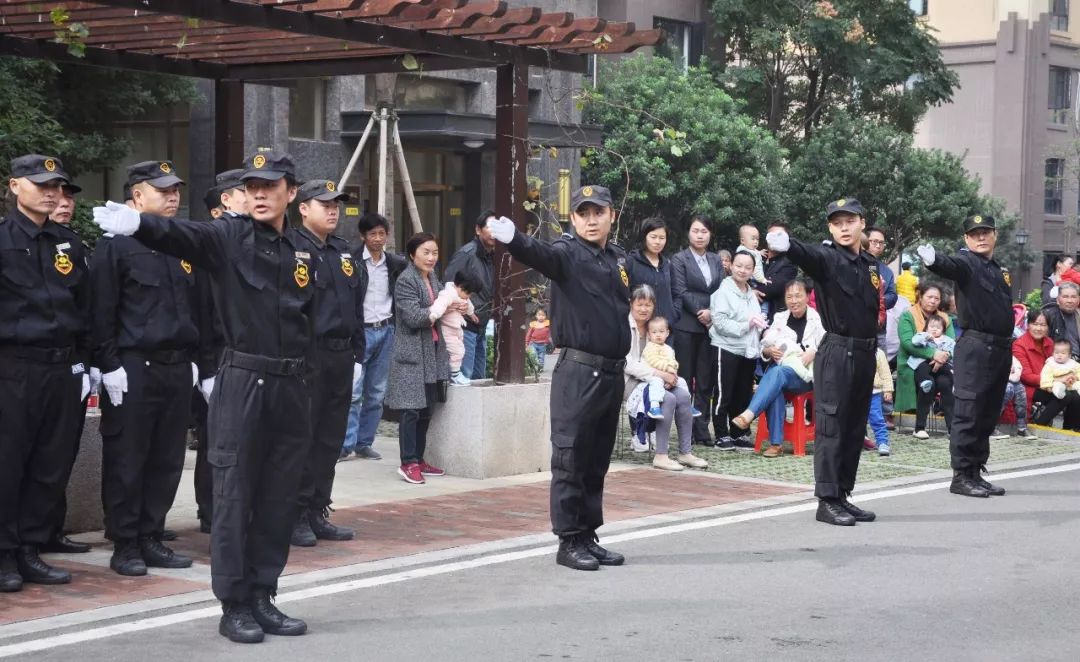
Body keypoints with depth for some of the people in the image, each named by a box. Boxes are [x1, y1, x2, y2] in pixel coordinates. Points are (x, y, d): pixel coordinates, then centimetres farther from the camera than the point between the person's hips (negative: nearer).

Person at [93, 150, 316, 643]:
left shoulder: (303, 251, 10)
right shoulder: (227, 238, -4)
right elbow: (179, 234, -24)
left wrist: (304, 373, 12)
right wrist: (138, 224, -45)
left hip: (291, 386, 5)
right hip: (242, 382, -5)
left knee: (279, 499, 9)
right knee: (234, 495, 0)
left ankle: (263, 598, 20)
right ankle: (234, 606, 8)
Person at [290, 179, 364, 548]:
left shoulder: (344, 252, 16)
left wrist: (357, 356, 15)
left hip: (340, 356, 8)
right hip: (307, 356, -8)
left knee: (330, 440, 11)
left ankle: (317, 514, 19)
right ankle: (296, 517, 5)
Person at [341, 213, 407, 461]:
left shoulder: (396, 263, 8)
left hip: (386, 331, 5)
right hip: (360, 330, -5)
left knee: (377, 393, 9)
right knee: (353, 391, -9)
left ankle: (364, 443, 17)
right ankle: (346, 444, -3)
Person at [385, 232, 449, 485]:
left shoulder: (432, 278, 14)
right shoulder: (406, 280, -10)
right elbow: (413, 316, -19)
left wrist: (455, 308, 1)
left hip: (432, 352, 8)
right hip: (412, 353, -8)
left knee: (426, 410, 10)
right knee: (412, 410, -8)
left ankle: (418, 459, 18)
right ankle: (408, 463, -5)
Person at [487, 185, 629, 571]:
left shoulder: (619, 258, 13)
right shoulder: (568, 253, -8)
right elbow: (540, 255, -29)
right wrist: (513, 239, -50)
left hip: (612, 372, 7)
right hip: (578, 370, -7)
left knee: (597, 463, 13)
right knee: (571, 460, -2)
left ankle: (588, 536, 22)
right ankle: (569, 541, 4)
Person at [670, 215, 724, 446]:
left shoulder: (716, 260, 14)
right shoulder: (679, 260, 2)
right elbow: (680, 291, -6)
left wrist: (712, 313, -8)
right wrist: (699, 312, -12)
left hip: (710, 325, 4)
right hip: (686, 325, -4)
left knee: (705, 381, 4)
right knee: (685, 380, -1)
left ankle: (702, 431, 7)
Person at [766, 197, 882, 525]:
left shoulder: (871, 265, 13)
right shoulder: (826, 258, -7)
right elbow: (808, 255, -29)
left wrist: (874, 346, 11)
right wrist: (787, 246, -51)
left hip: (865, 353, 7)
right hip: (835, 352, -7)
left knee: (855, 428, 10)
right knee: (831, 426, -6)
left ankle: (843, 495, 19)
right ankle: (826, 500, -4)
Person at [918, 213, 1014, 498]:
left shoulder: (1001, 270, 17)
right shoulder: (967, 263, -7)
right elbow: (949, 265, -29)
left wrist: (1008, 346, 17)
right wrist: (933, 260, -52)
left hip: (1001, 348, 8)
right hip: (975, 346, -8)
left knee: (988, 416, 11)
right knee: (968, 413, -7)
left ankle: (975, 472, 18)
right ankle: (961, 476, -3)